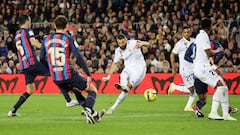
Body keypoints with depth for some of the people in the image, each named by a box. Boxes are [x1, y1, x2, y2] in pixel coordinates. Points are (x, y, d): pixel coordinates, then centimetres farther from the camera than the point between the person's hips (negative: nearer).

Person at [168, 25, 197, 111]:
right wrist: (173, 68, -6)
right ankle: (174, 86, 10)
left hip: (194, 69, 6)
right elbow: (172, 55, -4)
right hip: (185, 69, -6)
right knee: (191, 89, -11)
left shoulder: (194, 41, 7)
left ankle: (188, 106, 11)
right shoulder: (180, 43, -10)